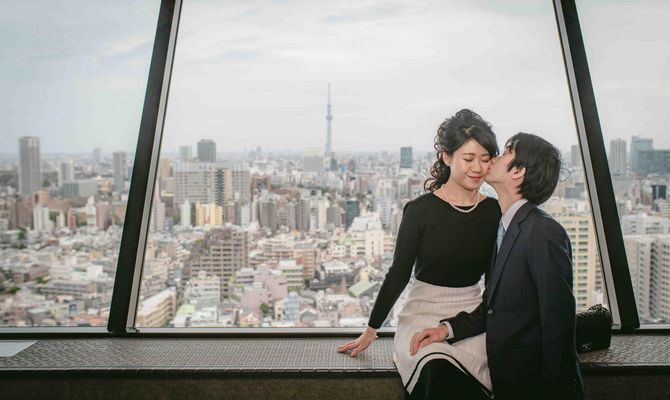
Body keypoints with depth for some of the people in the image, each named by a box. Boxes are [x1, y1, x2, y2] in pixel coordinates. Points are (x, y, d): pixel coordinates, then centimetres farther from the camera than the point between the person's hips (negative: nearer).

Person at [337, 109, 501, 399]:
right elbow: (399, 273, -1)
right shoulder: (420, 210, -8)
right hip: (423, 316, -2)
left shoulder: (494, 212, 2)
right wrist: (370, 331, 4)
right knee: (438, 371, -33)